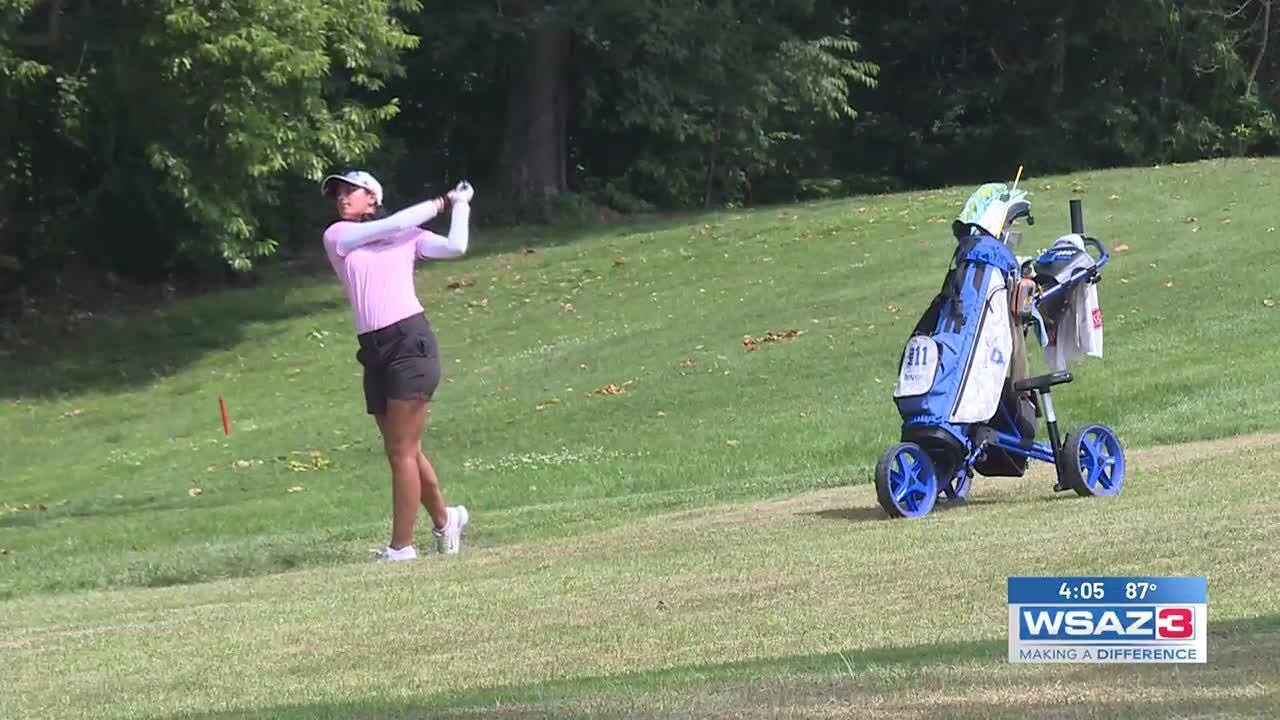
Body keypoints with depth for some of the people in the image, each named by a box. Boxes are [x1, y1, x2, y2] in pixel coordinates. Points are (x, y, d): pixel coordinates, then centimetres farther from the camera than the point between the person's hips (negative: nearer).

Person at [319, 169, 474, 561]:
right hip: (374, 352, 4)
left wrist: (461, 205, 7)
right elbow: (393, 224, 0)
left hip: (410, 341, -4)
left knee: (403, 452, -7)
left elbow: (455, 247, -4)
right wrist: (441, 203, 9)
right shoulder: (337, 236, 11)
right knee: (401, 451, 9)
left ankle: (401, 547, -6)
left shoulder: (408, 236, 10)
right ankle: (444, 518, 31)